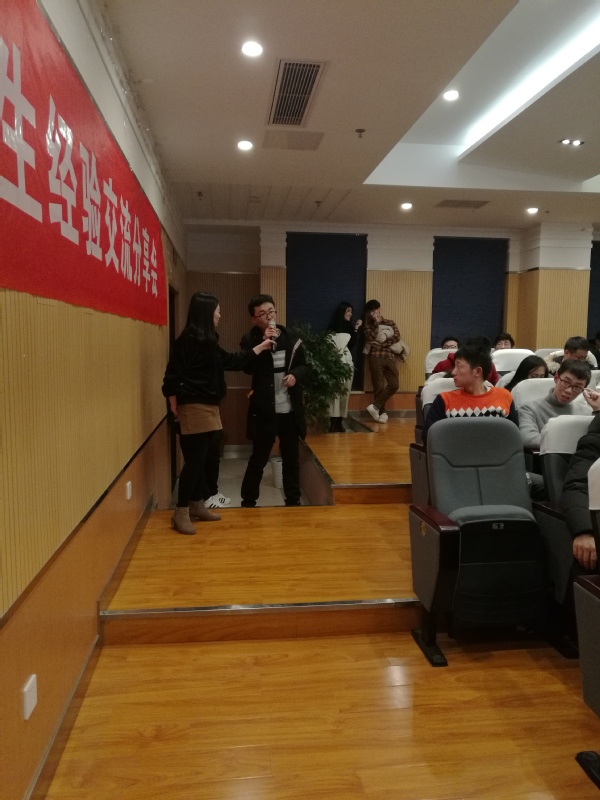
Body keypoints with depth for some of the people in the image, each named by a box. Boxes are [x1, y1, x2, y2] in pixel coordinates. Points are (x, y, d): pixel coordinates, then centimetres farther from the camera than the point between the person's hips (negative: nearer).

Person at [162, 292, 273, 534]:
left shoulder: (208, 341, 12)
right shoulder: (187, 340, -14)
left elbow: (232, 361, 22)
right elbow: (172, 376, -15)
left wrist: (261, 346, 26)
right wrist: (175, 406, -11)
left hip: (208, 407, 9)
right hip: (193, 407, -9)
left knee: (200, 459, 14)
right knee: (194, 459, -6)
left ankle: (197, 505, 24)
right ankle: (181, 512, 4)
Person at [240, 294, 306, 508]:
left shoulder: (290, 337, 3)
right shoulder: (250, 340, -6)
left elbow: (302, 364, 12)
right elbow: (248, 368, -20)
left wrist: (296, 375, -8)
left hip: (290, 410, 4)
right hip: (264, 410, -3)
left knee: (292, 458, 14)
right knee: (258, 458, 6)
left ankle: (293, 500, 28)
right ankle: (248, 501, 22)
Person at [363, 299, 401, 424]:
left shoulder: (390, 323, 17)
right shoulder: (368, 325, 13)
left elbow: (397, 337, 1)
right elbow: (370, 337, -7)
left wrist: (382, 343, -6)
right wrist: (376, 323, -4)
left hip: (390, 357, 2)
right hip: (376, 357, -2)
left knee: (394, 385, -10)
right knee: (378, 386, -5)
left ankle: (375, 406, -1)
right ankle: (382, 412, 5)